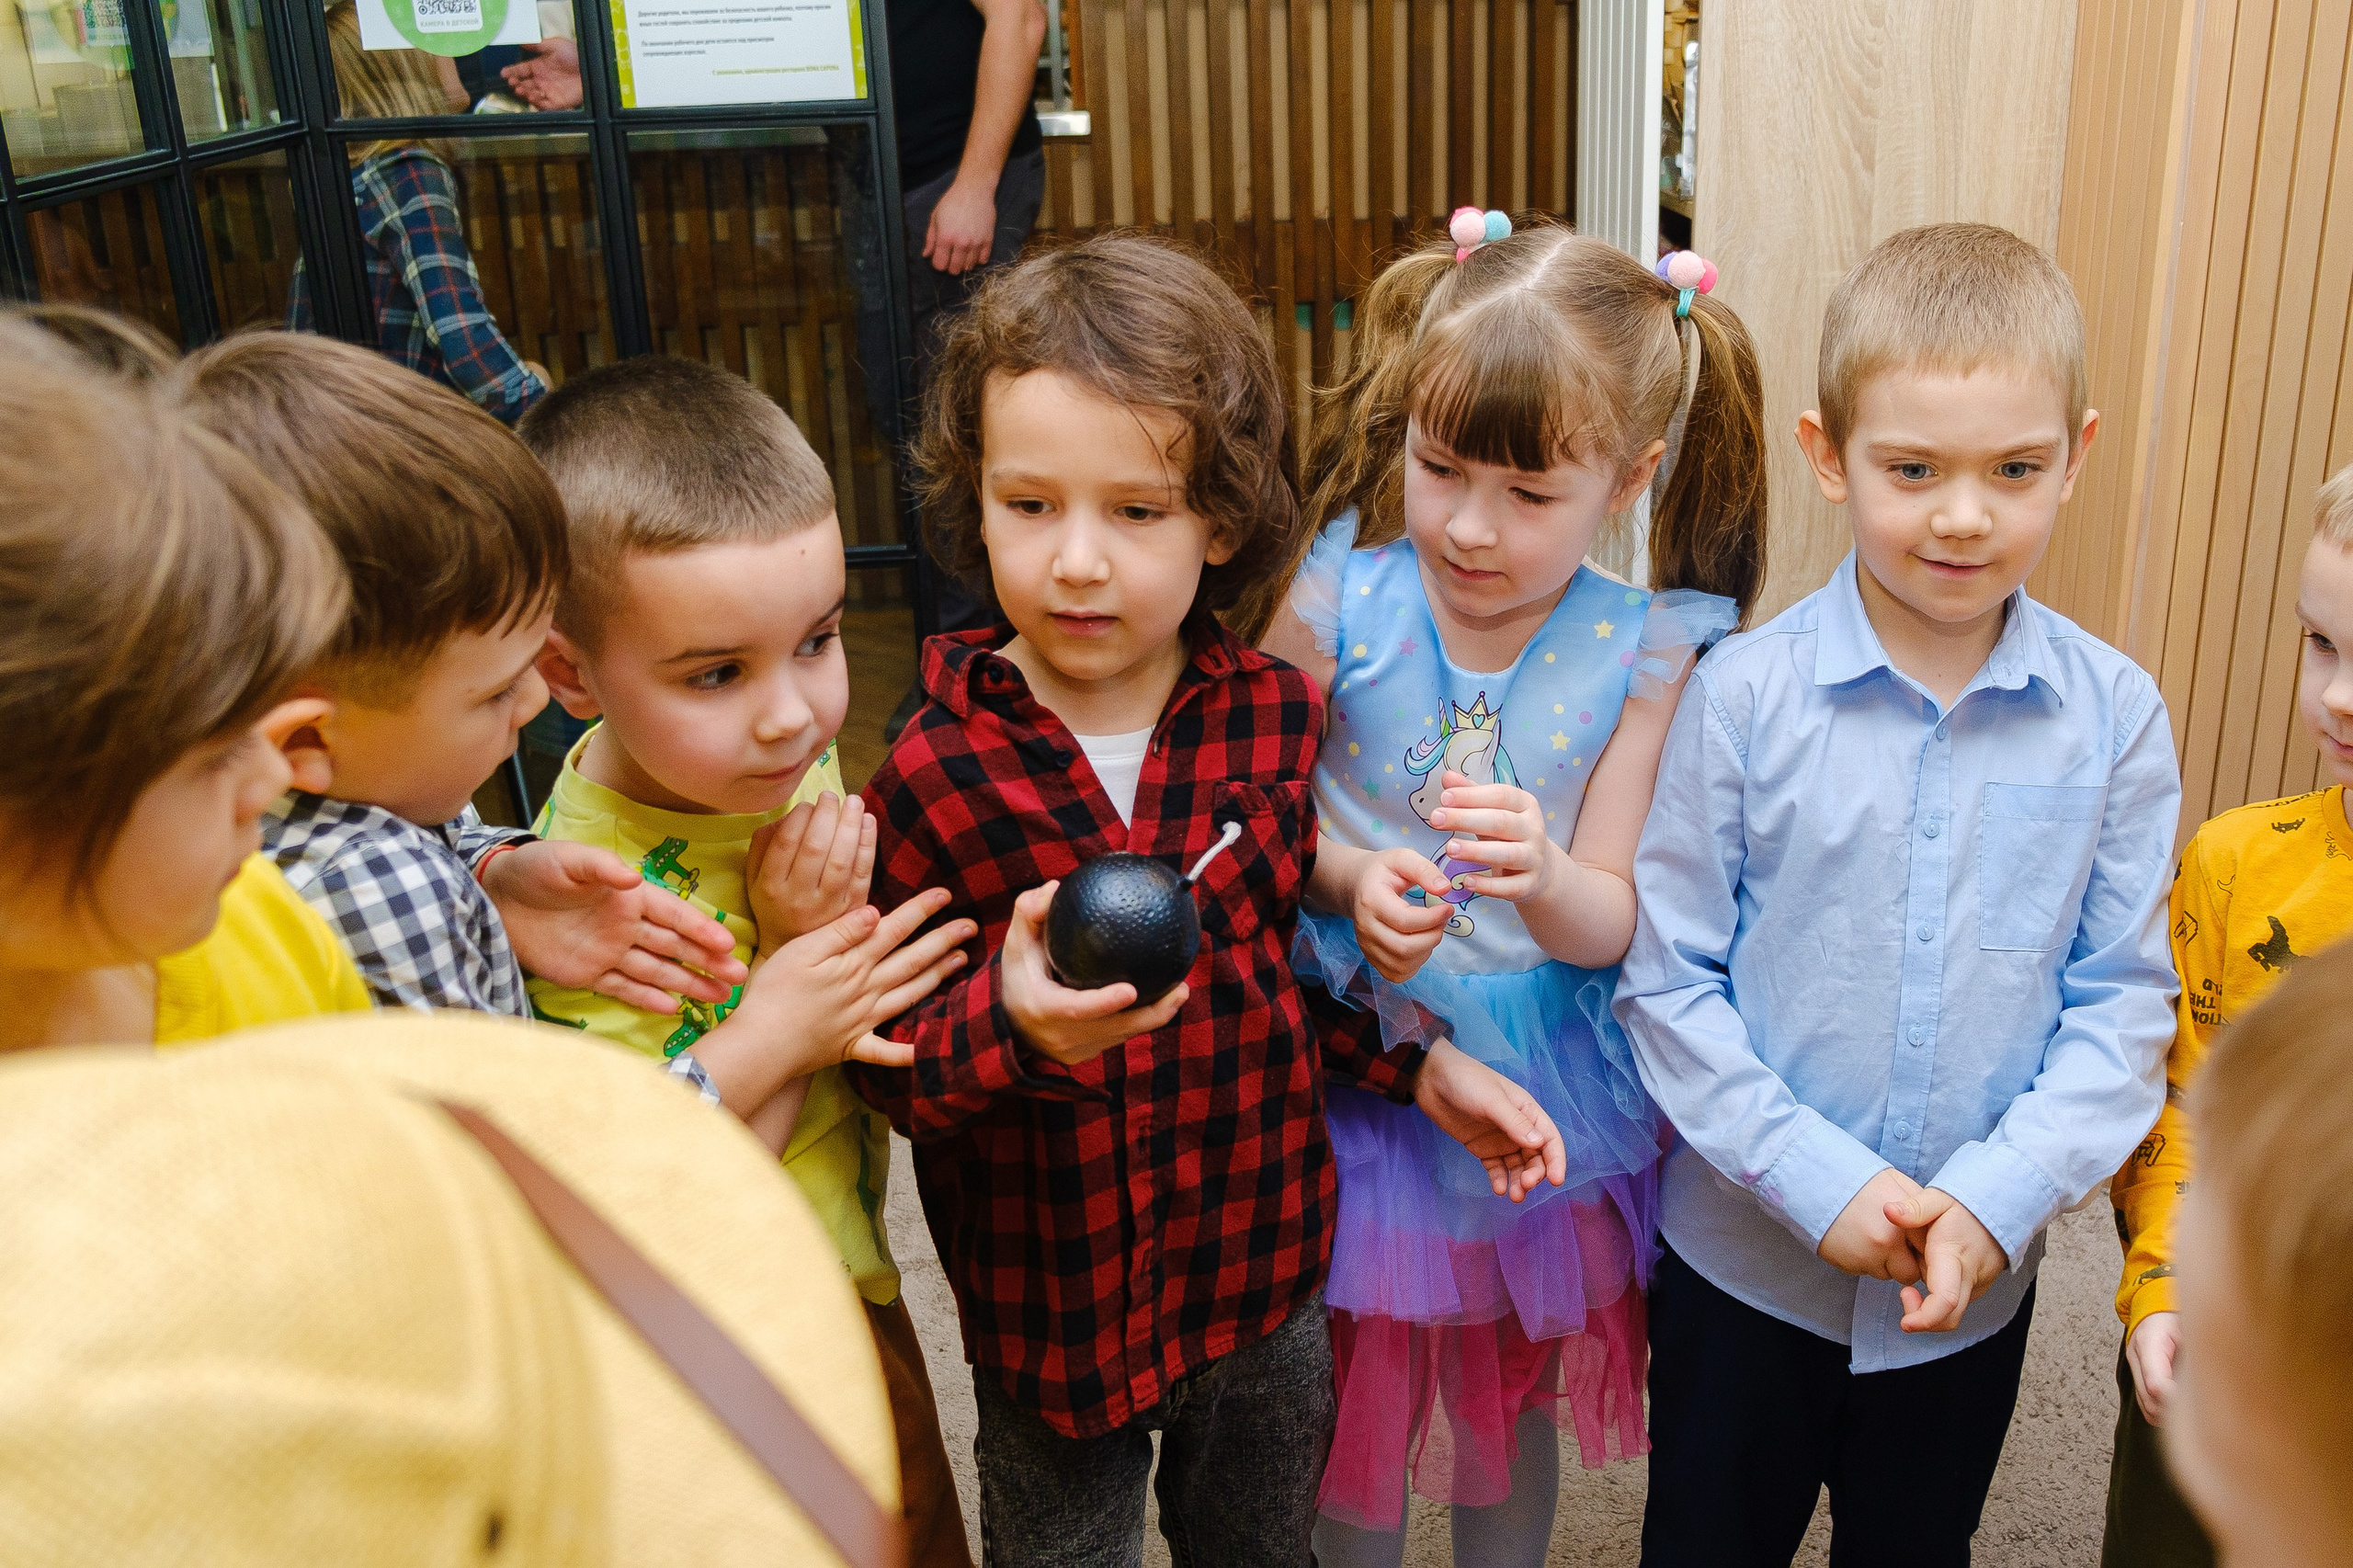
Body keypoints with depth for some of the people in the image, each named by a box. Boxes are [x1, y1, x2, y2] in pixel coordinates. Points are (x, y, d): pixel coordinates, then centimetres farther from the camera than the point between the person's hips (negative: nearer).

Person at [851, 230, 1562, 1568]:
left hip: (1269, 1280, 3)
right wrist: (1009, 1019, -35)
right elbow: (897, 1074, -15)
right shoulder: (938, 776, -18)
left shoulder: (1277, 719, -9)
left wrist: (1420, 1065, -3)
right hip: (1051, 1311, -2)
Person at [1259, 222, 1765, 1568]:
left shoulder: (1643, 654, -13)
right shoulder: (1335, 596, -14)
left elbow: (1610, 923, -12)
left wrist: (1542, 876, -33)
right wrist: (1351, 878, -25)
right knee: (1354, 1397, 17)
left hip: (1541, 1092, 1)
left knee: (1514, 1400, 22)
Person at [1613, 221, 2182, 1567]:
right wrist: (1819, 1181, -17)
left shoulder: (2116, 716, -9)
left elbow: (2123, 1003, -4)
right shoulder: (1744, 695, -15)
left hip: (1979, 1286, 2)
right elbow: (1667, 978, -12)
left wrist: (1995, 1199, -16)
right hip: (1747, 1260, -1)